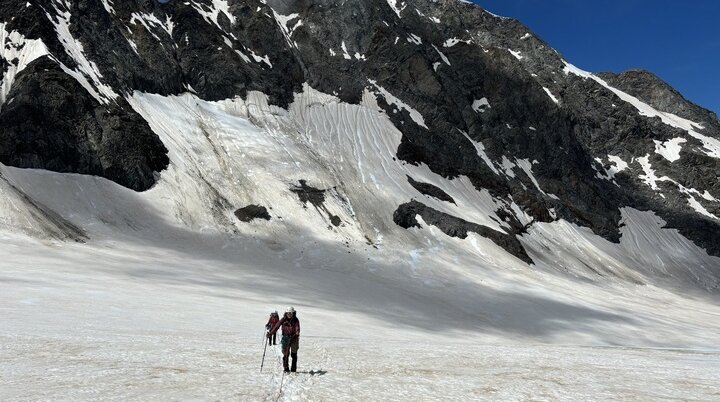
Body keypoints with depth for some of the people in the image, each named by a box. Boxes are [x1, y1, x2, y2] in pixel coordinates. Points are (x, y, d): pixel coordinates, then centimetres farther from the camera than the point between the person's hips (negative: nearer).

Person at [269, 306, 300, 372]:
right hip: (285, 337, 1)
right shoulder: (283, 319, 2)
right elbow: (277, 326, -2)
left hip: (294, 338, -1)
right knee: (285, 354, -1)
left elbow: (297, 328, -15)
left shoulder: (296, 320, -1)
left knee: (294, 354, 0)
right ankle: (286, 369, 8)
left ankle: (293, 369, 8)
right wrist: (270, 333, -10)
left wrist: (297, 334, -36)